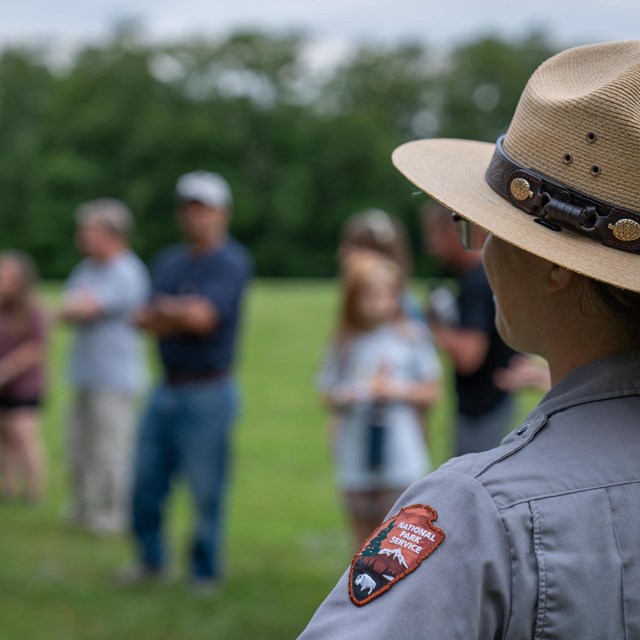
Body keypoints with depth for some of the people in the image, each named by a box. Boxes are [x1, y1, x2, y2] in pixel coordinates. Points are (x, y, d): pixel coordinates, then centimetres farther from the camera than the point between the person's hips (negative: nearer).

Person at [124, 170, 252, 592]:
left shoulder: (233, 263, -8)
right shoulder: (169, 261, 13)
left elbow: (202, 316, -19)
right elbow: (147, 320, 3)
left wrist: (165, 308, -2)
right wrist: (184, 316, -13)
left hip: (208, 394, -7)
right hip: (167, 390, 7)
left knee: (207, 490, 0)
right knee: (147, 480, 12)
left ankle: (206, 574, 14)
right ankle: (151, 561, 29)